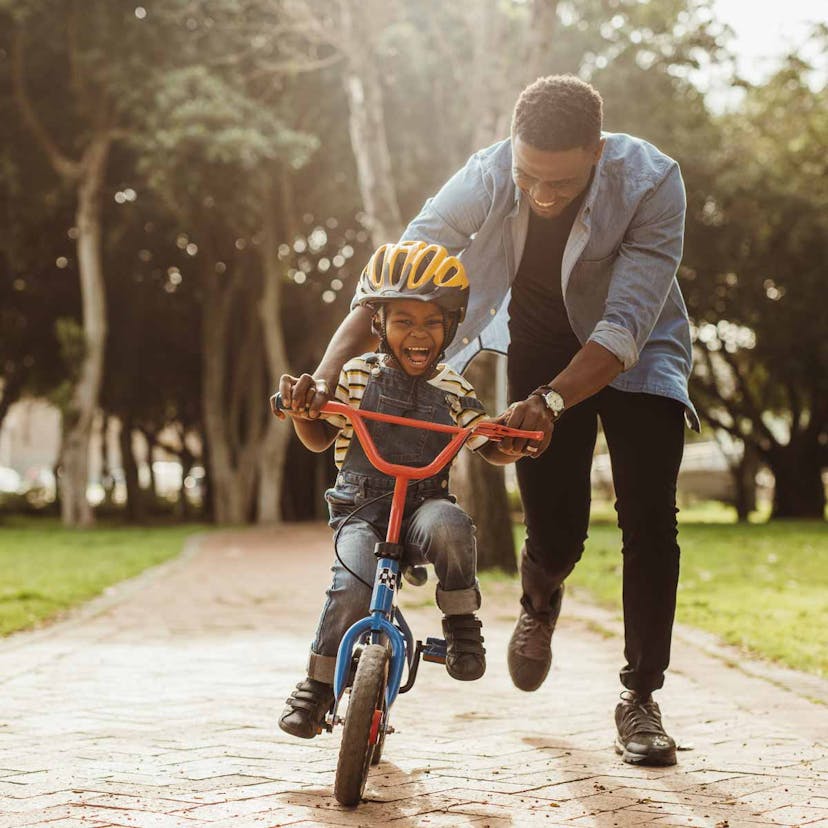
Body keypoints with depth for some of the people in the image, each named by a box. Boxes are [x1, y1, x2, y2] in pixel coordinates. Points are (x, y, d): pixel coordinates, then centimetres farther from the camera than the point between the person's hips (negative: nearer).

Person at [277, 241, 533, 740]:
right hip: (360, 508, 0)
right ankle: (319, 684, -4)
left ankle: (461, 622, -12)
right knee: (354, 586, -27)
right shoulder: (357, 376, 2)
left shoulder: (453, 391, 4)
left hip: (425, 505, 0)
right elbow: (318, 439, 10)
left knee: (449, 526, -36)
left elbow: (492, 449, 12)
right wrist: (301, 406, -11)